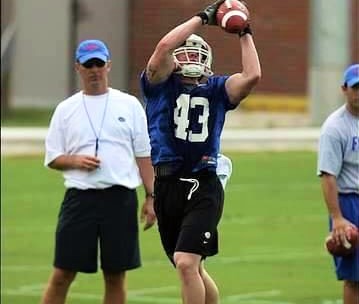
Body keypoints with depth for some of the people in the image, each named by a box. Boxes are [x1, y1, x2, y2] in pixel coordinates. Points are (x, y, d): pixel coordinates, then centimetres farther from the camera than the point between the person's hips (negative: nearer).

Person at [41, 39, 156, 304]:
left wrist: (151, 197, 1)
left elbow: (144, 155, 7)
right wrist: (75, 160, -11)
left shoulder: (129, 105, 7)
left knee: (116, 275, 4)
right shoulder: (66, 110, 8)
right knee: (62, 274, -2)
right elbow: (52, 159, 9)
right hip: (80, 197, 0)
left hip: (121, 197, 0)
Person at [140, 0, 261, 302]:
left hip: (204, 188, -2)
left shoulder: (216, 89, 9)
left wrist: (245, 35, 3)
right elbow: (164, 46, -10)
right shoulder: (160, 85, 7)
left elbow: (252, 76, -7)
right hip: (167, 186, 2)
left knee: (186, 263, -18)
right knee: (192, 269, 14)